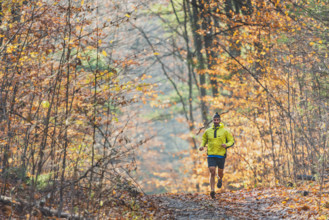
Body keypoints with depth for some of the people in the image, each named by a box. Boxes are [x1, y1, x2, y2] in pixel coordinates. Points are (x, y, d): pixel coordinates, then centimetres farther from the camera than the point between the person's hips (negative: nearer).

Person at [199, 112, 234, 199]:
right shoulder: (208, 131, 5)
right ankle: (212, 191, -15)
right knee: (212, 172, -14)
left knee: (220, 172, 13)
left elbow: (232, 141, 4)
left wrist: (226, 145, -17)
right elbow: (204, 139, 22)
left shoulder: (225, 131, -1)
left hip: (221, 155, 0)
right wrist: (202, 146, 1)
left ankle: (220, 179, 51)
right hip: (211, 155, 0)